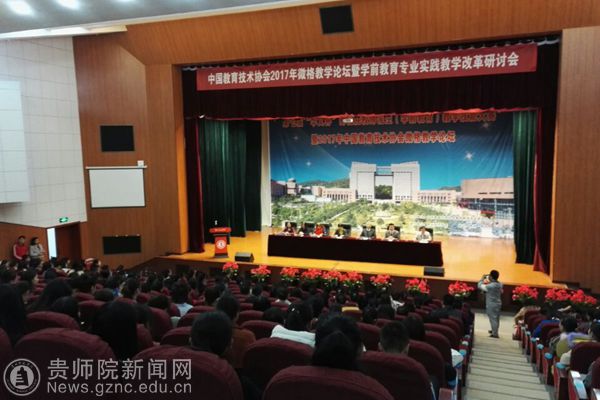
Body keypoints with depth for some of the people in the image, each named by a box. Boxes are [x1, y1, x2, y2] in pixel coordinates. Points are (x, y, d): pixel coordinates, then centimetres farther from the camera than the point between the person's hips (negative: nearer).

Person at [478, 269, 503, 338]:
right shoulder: (499, 284, 1)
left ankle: (495, 334, 4)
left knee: (493, 318, -1)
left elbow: (480, 286, -16)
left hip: (491, 305, -8)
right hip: (498, 303, 8)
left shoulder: (490, 286, -24)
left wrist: (482, 279, 0)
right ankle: (494, 330, 34)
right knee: (496, 318, 18)